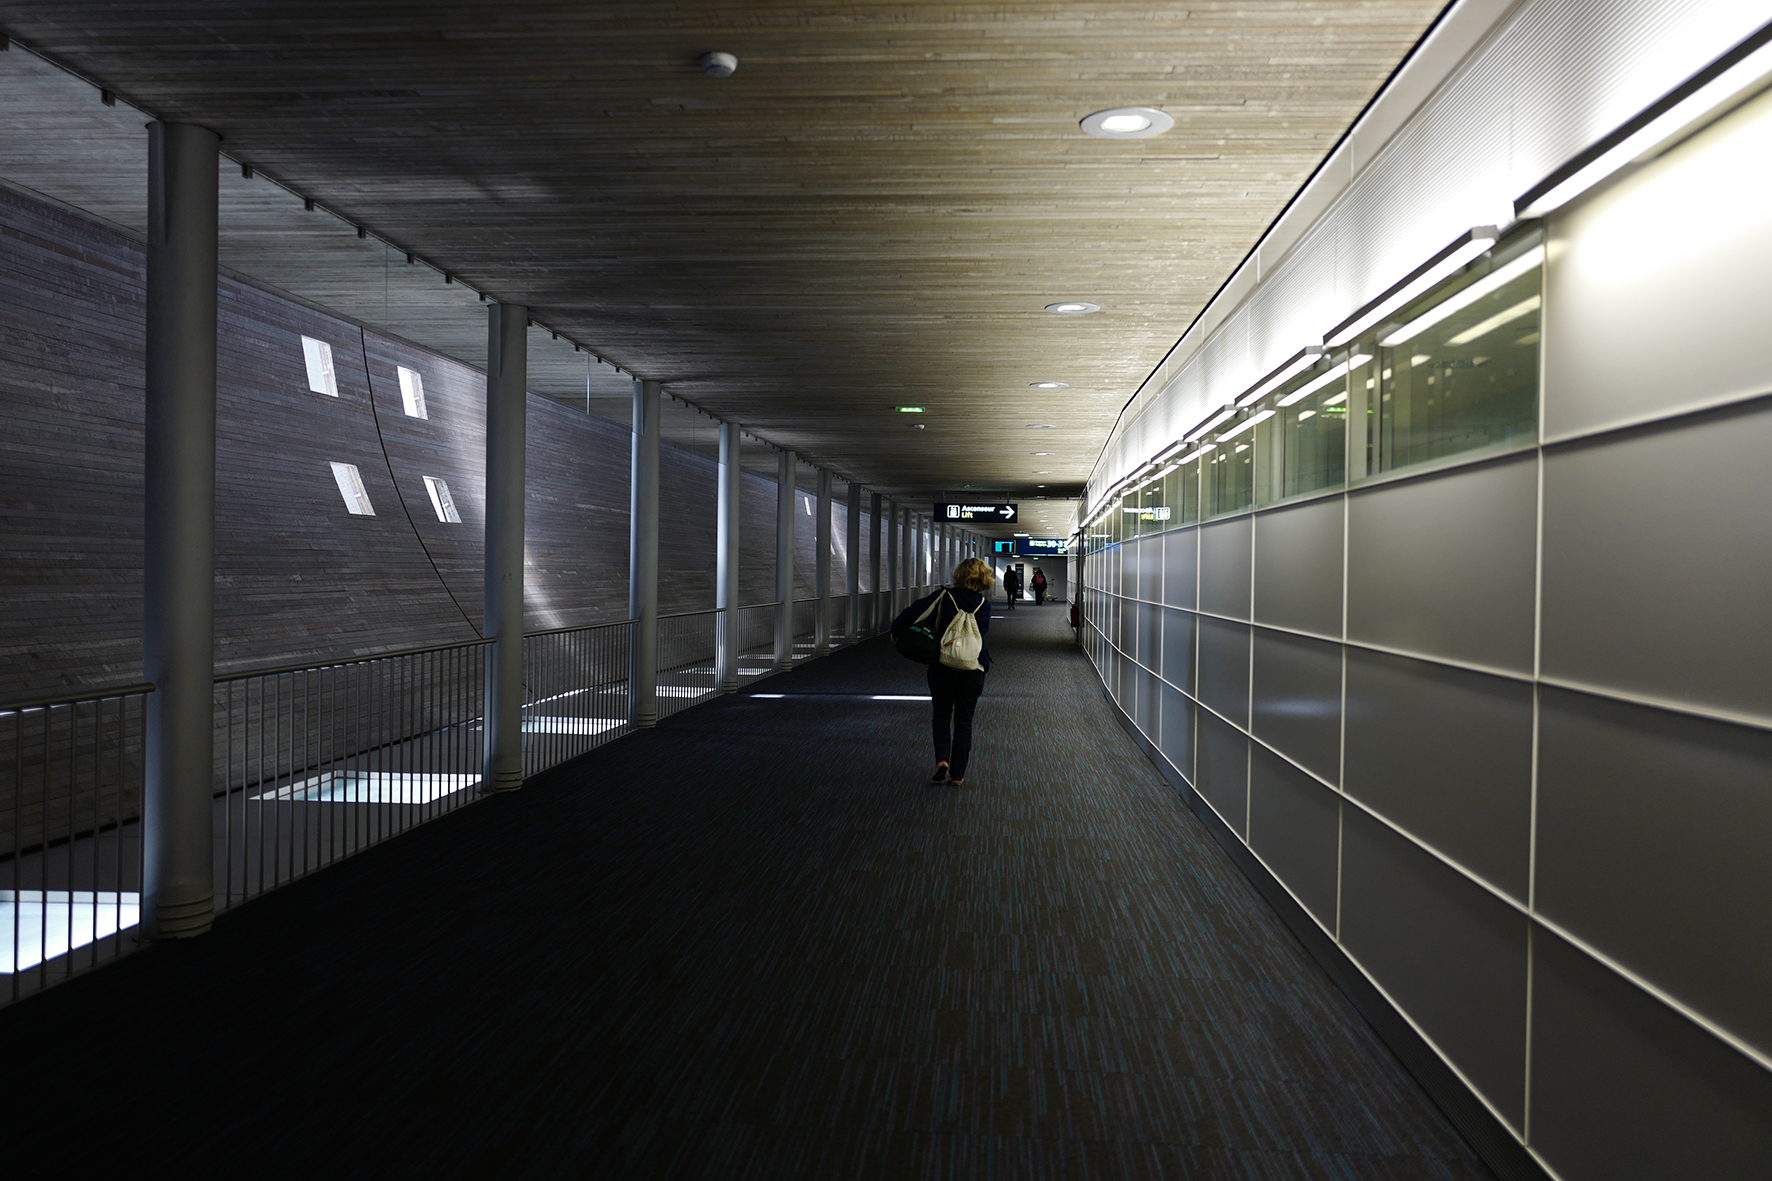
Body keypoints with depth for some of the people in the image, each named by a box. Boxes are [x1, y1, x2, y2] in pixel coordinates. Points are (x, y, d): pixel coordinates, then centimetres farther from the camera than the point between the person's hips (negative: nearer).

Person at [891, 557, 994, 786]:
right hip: (974, 670, 2)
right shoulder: (984, 604, -1)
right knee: (964, 722, 12)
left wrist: (896, 632, 1)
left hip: (942, 667, -1)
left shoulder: (944, 597, -10)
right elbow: (983, 630, 9)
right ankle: (957, 774, 14)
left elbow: (914, 612, -14)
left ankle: (942, 760, -5)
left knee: (942, 716, 16)